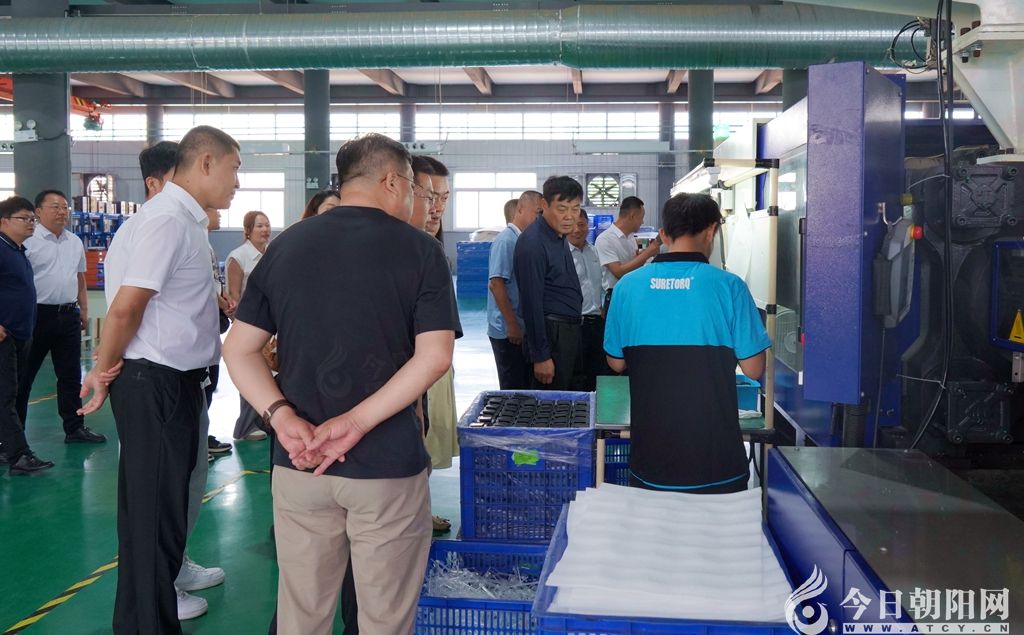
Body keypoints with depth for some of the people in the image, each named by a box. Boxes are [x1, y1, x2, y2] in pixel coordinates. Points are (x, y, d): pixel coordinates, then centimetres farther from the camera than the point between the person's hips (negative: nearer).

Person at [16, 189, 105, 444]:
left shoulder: (75, 242, 13)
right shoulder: (28, 241, -8)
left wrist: (84, 308, 17)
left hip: (68, 316, 6)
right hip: (38, 315, -6)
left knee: (70, 375, 10)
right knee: (24, 377, 4)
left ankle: (75, 428, 18)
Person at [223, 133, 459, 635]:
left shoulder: (286, 245, 5)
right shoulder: (420, 250, -5)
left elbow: (238, 350, 1)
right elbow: (434, 358, -15)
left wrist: (282, 417, -11)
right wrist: (358, 421, -17)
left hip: (298, 461, 4)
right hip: (387, 462, -4)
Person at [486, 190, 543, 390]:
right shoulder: (506, 241, -13)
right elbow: (496, 284, -20)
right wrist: (512, 325, -19)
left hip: (523, 328, 8)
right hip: (508, 331, -8)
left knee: (527, 386, 13)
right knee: (513, 389, 0)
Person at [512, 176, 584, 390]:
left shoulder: (558, 236, 12)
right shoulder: (533, 243, -18)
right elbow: (531, 303, -20)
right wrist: (541, 357, -20)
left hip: (569, 332, 9)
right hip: (551, 334, -9)